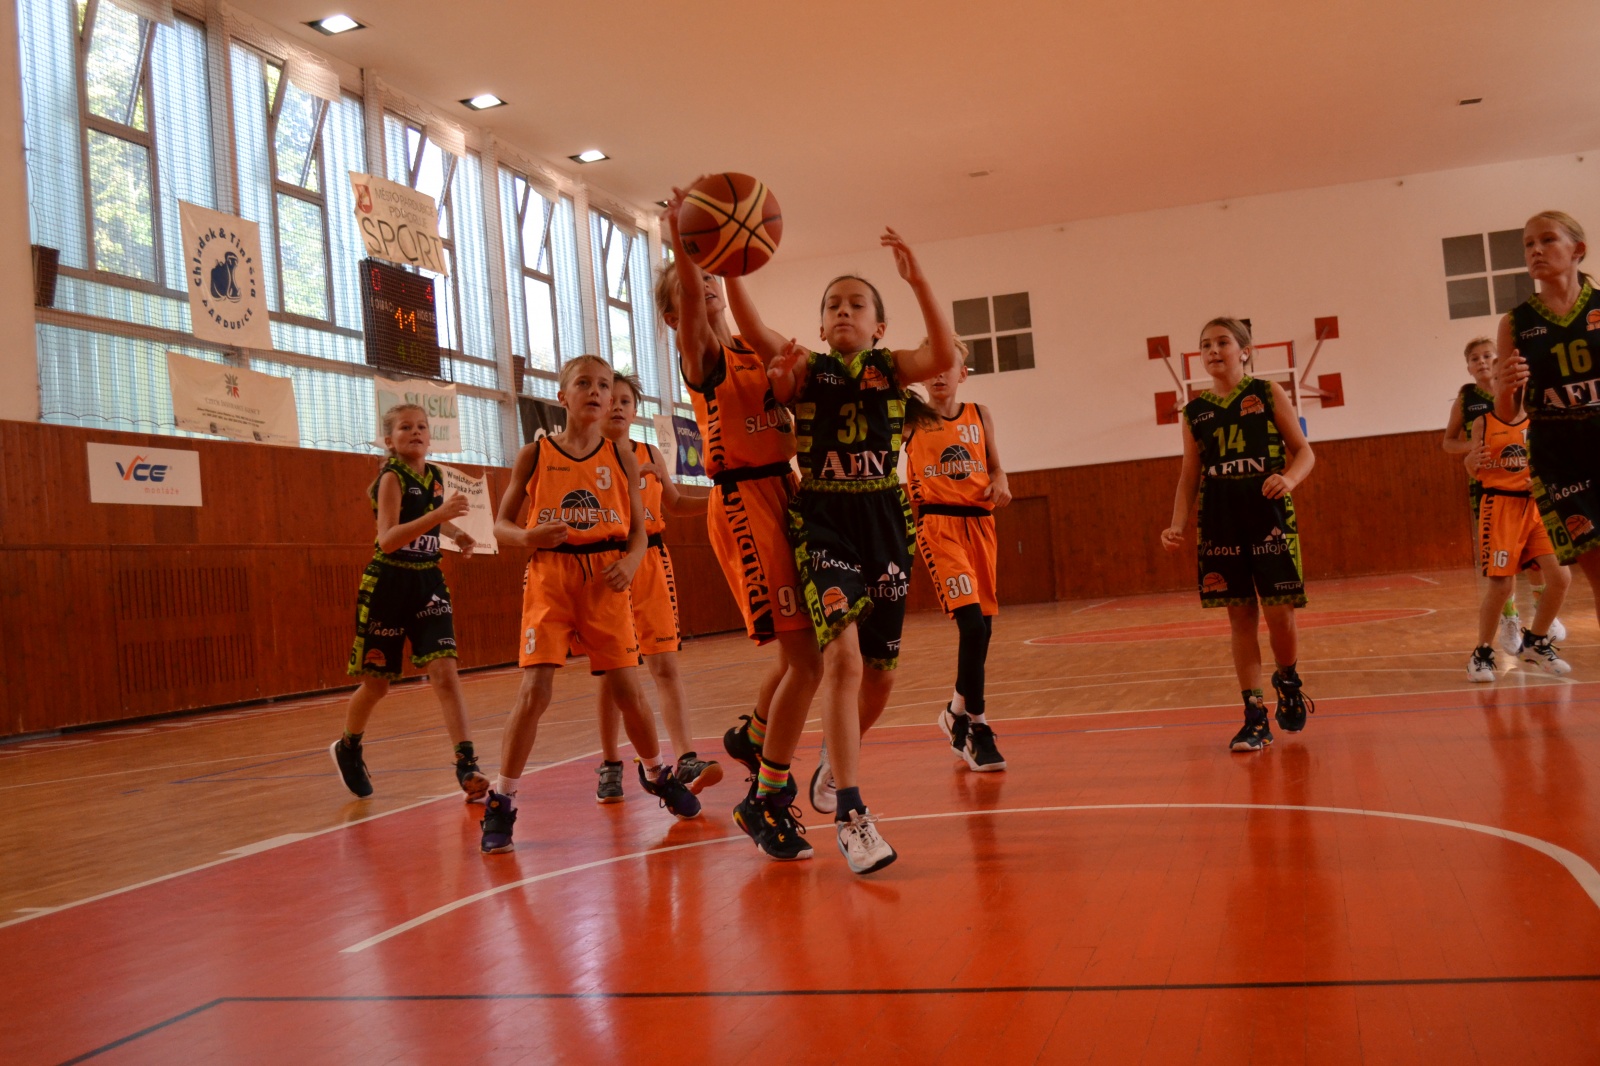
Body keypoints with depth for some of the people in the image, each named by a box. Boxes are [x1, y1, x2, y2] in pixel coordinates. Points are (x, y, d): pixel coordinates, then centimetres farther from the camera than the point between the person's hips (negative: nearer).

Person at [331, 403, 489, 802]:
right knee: (376, 683, 8)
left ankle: (467, 766, -15)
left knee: (445, 672, -12)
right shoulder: (392, 478, -11)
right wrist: (438, 514, -35)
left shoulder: (435, 476, 7)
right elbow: (387, 540, -25)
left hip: (428, 582, 4)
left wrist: (455, 533, 9)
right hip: (388, 584, -4)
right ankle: (347, 748, 35)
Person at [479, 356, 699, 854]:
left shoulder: (621, 456, 7)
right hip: (549, 576, -1)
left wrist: (631, 561, -12)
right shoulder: (535, 454, 3)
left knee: (626, 689, 2)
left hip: (605, 581, 1)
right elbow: (501, 524, 7)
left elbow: (638, 527, 9)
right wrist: (527, 537, -15)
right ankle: (500, 804, 0)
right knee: (535, 689, -11)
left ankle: (657, 774, 29)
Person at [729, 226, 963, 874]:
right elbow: (754, 332, -16)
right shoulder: (805, 369, 3)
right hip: (822, 525, -3)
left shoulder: (893, 367, 7)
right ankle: (851, 815, -15)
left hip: (886, 524, 3)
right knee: (843, 658, -20)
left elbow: (945, 357, -15)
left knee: (880, 675, 11)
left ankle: (837, 757, 41)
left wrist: (917, 279, -24)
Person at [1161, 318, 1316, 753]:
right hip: (1219, 522, 2)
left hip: (1268, 515, -2)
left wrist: (1289, 478, -19)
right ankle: (1255, 717, 9)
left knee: (1279, 613, -4)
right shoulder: (1195, 410, 10)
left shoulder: (1268, 393, 3)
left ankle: (1288, 683, 27)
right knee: (1241, 616, 3)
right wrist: (1177, 525, -1)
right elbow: (1190, 475, 12)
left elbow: (1303, 450, 3)